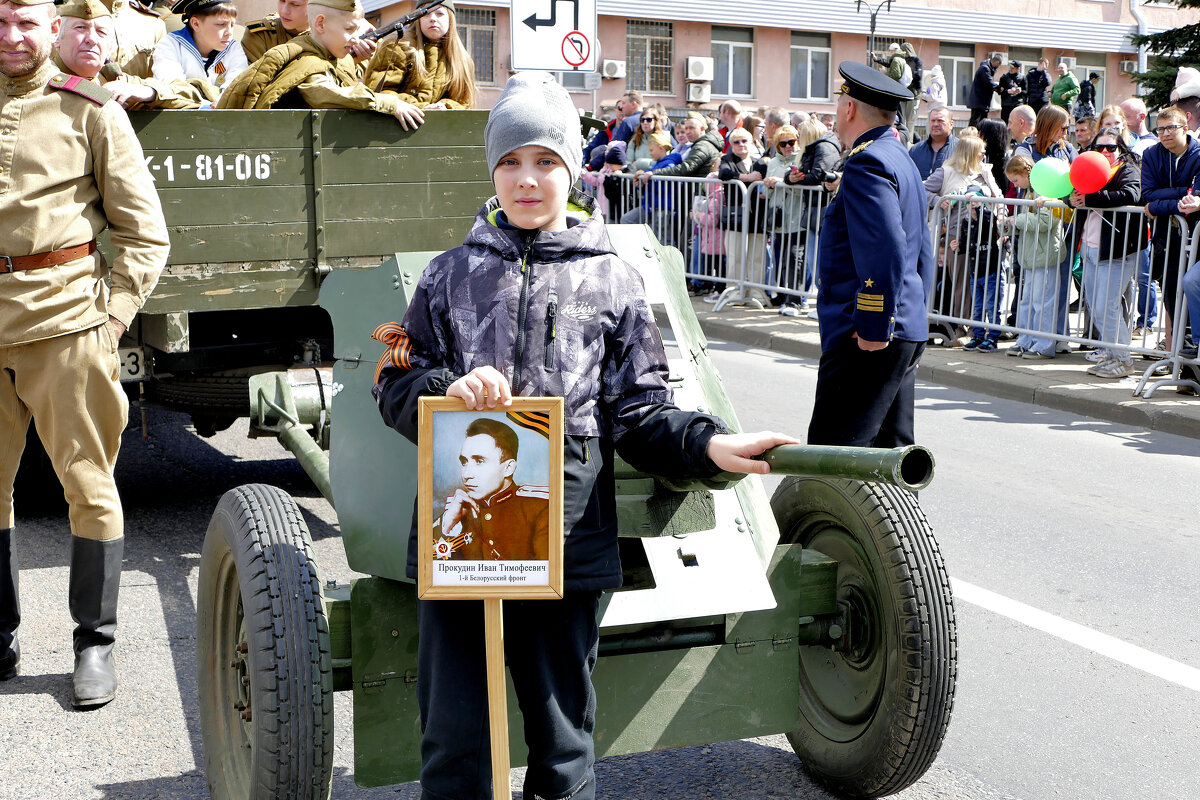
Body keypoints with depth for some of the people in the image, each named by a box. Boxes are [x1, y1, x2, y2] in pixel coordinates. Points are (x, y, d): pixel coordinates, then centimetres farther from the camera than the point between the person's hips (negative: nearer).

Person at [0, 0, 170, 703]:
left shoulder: (91, 112, 5)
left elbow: (145, 234, 5)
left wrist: (114, 312, -6)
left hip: (64, 318, -3)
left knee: (88, 483, 1)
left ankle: (96, 643, 14)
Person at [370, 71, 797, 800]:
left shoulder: (613, 280, 4)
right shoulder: (452, 274, 8)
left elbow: (640, 413, 3)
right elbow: (395, 386, 10)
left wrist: (708, 444, -15)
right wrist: (448, 390, -11)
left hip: (567, 542, -1)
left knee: (564, 736, 13)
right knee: (452, 740, 9)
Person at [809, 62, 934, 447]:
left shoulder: (866, 163, -13)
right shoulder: (901, 159, 20)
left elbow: (885, 252, -25)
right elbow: (922, 252, 25)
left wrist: (873, 329, -22)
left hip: (866, 342, -11)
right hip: (907, 334, 11)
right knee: (891, 450, 14)